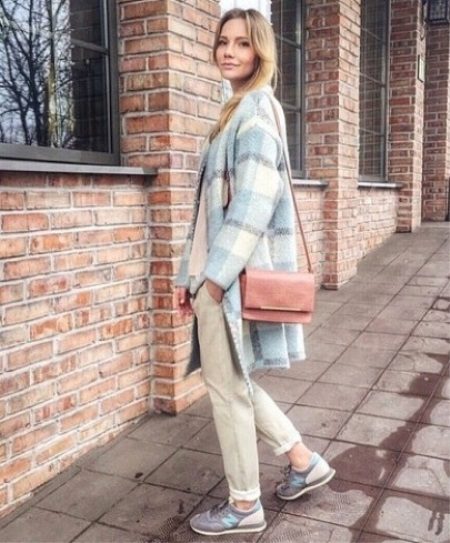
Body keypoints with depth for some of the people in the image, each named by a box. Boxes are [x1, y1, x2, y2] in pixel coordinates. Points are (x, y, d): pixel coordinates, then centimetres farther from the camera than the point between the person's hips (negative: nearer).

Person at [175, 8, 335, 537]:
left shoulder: (257, 108, -8)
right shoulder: (236, 112, 20)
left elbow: (253, 202, -19)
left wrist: (215, 275, -20)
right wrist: (189, 271, 15)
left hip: (234, 272, -10)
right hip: (217, 269, 10)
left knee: (226, 384, 2)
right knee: (229, 379, 18)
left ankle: (244, 505, 20)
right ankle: (304, 462, 31)